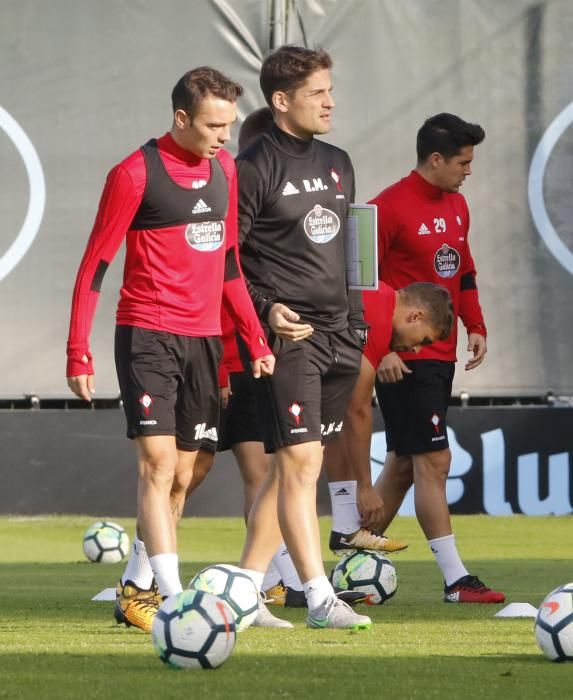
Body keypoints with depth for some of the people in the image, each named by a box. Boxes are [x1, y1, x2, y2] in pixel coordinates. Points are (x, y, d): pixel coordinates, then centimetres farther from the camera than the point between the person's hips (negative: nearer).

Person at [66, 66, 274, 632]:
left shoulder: (223, 167, 10)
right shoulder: (136, 175, -10)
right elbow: (94, 265, -7)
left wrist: (255, 337, 14)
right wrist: (78, 353, -12)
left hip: (204, 340, 7)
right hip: (147, 336, -7)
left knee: (182, 475, 8)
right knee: (158, 461, -15)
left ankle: (134, 590, 20)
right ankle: (173, 598, -20)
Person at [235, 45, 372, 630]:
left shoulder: (337, 164, 16)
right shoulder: (252, 168, -8)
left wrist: (355, 317, 19)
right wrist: (265, 310, -20)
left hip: (338, 337, 8)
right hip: (286, 335, -8)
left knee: (291, 467, 9)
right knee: (301, 463, -12)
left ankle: (244, 587, 17)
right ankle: (320, 598, -14)